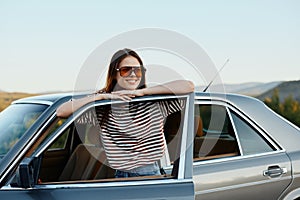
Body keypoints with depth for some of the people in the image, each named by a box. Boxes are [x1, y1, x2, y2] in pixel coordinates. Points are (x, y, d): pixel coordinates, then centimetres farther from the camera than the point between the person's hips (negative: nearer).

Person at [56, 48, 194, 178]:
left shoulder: (154, 103, -5)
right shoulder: (101, 108, 0)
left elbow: (188, 86, -17)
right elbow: (61, 112, -8)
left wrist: (142, 92, -17)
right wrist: (102, 96, -13)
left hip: (152, 175, -1)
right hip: (121, 176, 1)